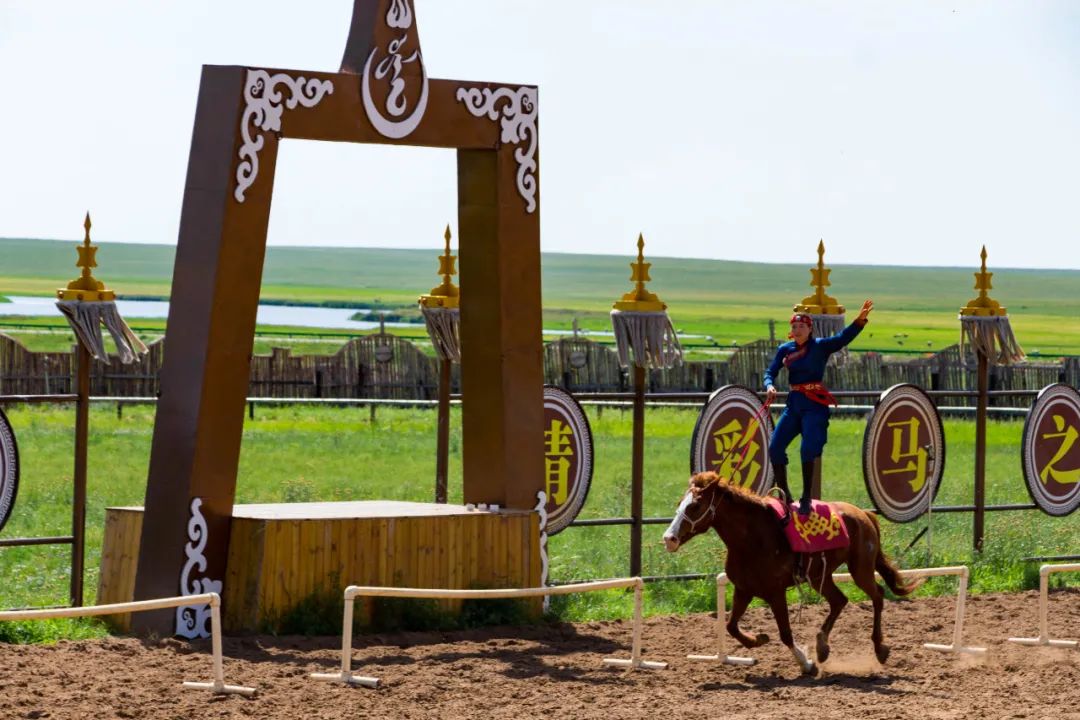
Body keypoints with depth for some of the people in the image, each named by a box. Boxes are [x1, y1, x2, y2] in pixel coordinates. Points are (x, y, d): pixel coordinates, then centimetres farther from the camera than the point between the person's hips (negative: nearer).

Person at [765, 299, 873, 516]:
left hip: (815, 404, -5)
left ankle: (806, 498, -6)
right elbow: (771, 371, 6)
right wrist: (769, 386, -17)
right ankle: (784, 495, 9)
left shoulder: (820, 346, -4)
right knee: (775, 447, -4)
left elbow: (844, 337, -18)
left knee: (808, 449, -18)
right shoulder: (785, 349, 9)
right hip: (794, 402, 5)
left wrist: (860, 320, -34)